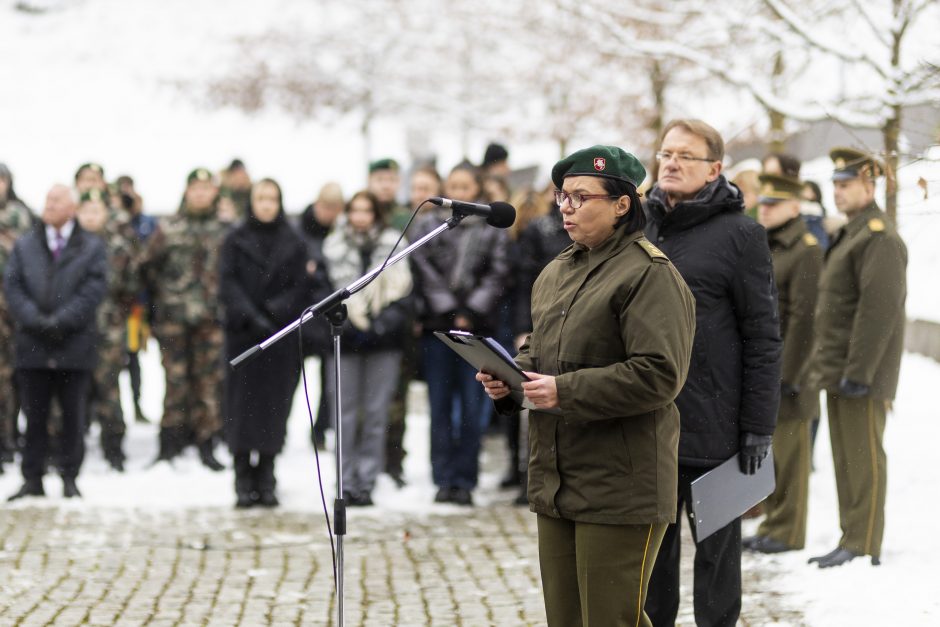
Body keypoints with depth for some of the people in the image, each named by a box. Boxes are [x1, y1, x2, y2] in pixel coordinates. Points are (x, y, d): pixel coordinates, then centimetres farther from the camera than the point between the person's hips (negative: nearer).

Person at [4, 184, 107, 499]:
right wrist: (35, 320, -12)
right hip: (32, 345, 2)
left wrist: (61, 321, -15)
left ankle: (69, 478, 10)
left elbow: (93, 289, -6)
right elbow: (12, 285, 3)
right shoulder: (24, 245, 13)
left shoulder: (92, 248, 6)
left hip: (75, 346, -2)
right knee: (34, 415, 4)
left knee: (73, 415, 2)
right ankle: (32, 478, 10)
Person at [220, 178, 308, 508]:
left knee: (274, 405, -2)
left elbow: (299, 289, 2)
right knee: (243, 405, -4)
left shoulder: (294, 243, 8)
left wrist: (271, 313, -13)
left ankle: (266, 480, 3)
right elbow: (228, 285, -1)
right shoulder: (235, 242, 7)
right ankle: (244, 483, -1)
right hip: (243, 336, 0)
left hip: (281, 336, 1)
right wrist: (251, 316, -15)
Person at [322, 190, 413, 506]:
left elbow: (402, 289, 3)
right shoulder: (334, 247, 8)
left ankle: (366, 481, 5)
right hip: (344, 339, 0)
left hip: (383, 341, 0)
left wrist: (388, 321, -11)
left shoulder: (393, 244, 8)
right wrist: (339, 320, -9)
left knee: (376, 412, 0)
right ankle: (346, 482, 5)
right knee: (345, 412, 0)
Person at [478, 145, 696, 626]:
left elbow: (657, 375, -21)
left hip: (620, 491, -9)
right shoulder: (557, 272, 15)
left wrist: (566, 391, -22)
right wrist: (508, 376, 3)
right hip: (556, 480, 9)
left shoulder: (651, 276, -12)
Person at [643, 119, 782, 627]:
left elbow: (762, 337, -8)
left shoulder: (739, 235, -6)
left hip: (712, 430, -5)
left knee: (716, 551, 7)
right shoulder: (642, 229, 11)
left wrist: (758, 427, -12)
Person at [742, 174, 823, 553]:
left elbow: (803, 318, -16)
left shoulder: (805, 251, -11)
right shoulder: (762, 248, 16)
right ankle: (772, 522, 19)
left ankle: (787, 532, 4)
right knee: (766, 450, 11)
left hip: (787, 366, -8)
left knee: (788, 450, -3)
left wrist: (787, 376, -19)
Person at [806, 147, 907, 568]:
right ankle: (851, 538, 20)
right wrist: (825, 365, 20)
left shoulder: (880, 239, -15)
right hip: (840, 372, 10)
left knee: (863, 459, -6)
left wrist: (859, 372, -24)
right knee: (846, 459, 13)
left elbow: (879, 309, -22)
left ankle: (864, 546, -3)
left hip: (863, 374, -10)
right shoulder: (850, 234, 18)